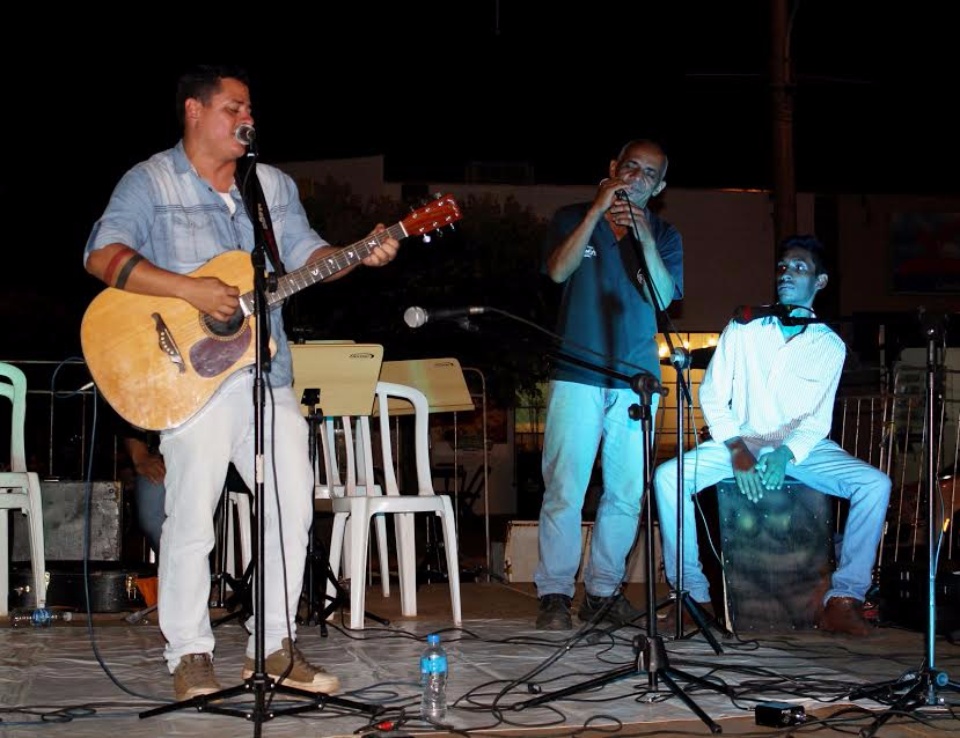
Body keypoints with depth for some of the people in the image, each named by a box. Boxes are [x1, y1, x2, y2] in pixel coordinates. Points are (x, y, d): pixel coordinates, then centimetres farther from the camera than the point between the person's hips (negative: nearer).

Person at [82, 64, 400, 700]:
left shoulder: (275, 185, 17)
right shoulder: (150, 182, -2)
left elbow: (305, 254, 14)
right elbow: (103, 254, -14)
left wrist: (360, 255, -6)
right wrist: (190, 289, -21)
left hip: (268, 372, 6)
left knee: (293, 505, 3)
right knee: (193, 516, -7)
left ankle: (275, 645, 15)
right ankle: (190, 655, 6)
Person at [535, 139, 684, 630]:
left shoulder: (664, 236, 13)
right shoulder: (573, 219, 10)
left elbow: (663, 297, -1)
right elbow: (558, 271, -9)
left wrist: (644, 239, -13)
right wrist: (597, 212, -11)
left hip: (636, 379, 3)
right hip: (577, 375, -2)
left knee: (626, 493, 1)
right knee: (564, 489, -8)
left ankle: (603, 591, 11)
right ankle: (555, 594, -3)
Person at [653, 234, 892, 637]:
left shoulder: (830, 345, 6)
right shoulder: (743, 329, 5)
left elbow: (818, 419, -1)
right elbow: (712, 395, 0)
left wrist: (786, 455, -21)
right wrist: (738, 450, -14)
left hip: (802, 448, 0)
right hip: (740, 443, 0)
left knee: (875, 484, -25)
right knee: (668, 476, -26)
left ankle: (844, 597, -22)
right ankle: (692, 590, -16)